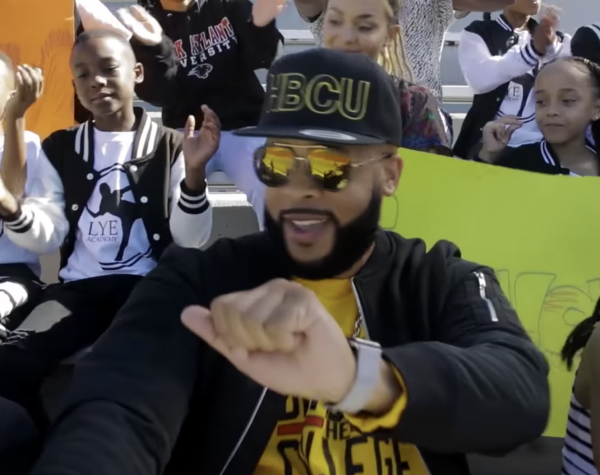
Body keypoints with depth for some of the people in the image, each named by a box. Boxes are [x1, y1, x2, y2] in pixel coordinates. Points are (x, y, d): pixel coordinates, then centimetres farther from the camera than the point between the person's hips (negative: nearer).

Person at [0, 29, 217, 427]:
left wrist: (194, 172, -19)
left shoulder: (170, 147, 7)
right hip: (79, 287, 3)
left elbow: (191, 241, -2)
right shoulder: (59, 149, 15)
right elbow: (49, 235, 7)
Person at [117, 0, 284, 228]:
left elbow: (261, 58, -6)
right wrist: (156, 49, -30)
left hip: (244, 127, 0)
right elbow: (158, 95, -10)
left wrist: (261, 26, -28)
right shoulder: (144, 21, 3)